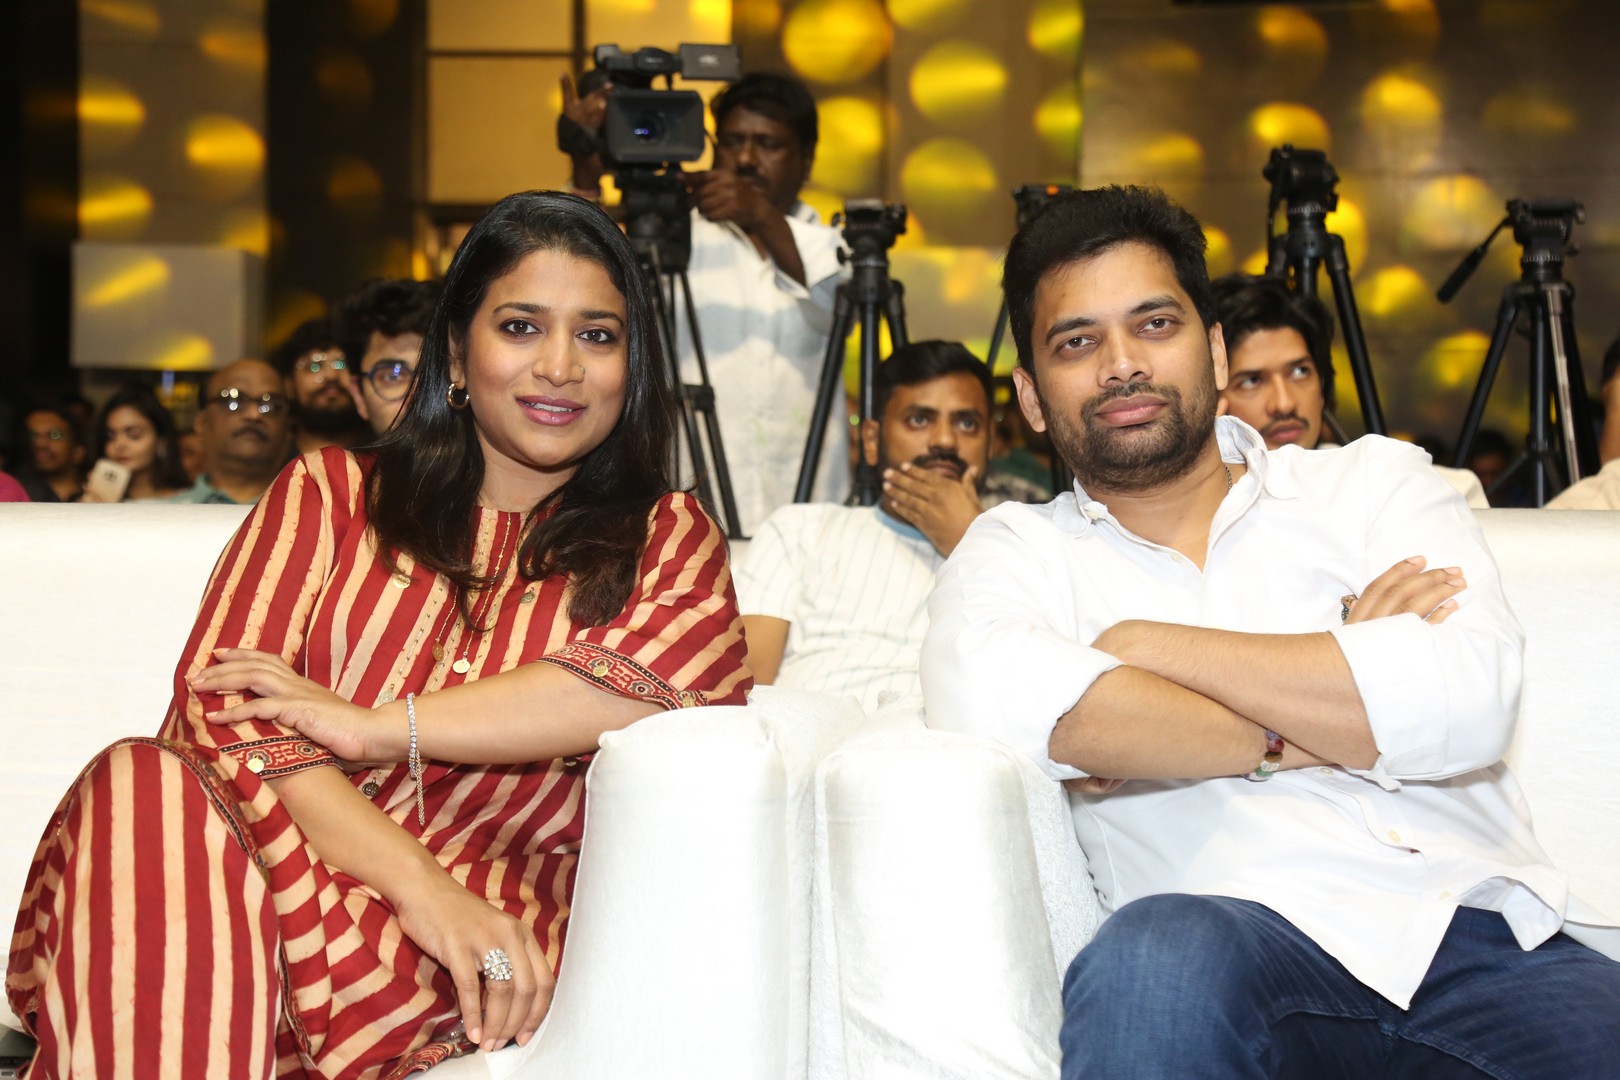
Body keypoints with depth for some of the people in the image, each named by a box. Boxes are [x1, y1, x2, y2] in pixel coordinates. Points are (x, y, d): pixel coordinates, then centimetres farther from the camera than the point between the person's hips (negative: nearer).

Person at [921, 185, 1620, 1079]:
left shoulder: (1373, 480, 17)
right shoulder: (1019, 550, 15)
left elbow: (1469, 701, -3)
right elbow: (982, 696, -11)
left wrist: (1144, 646, -1)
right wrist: (1302, 731, -3)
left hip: (1487, 934, 1)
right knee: (1154, 959, -35)